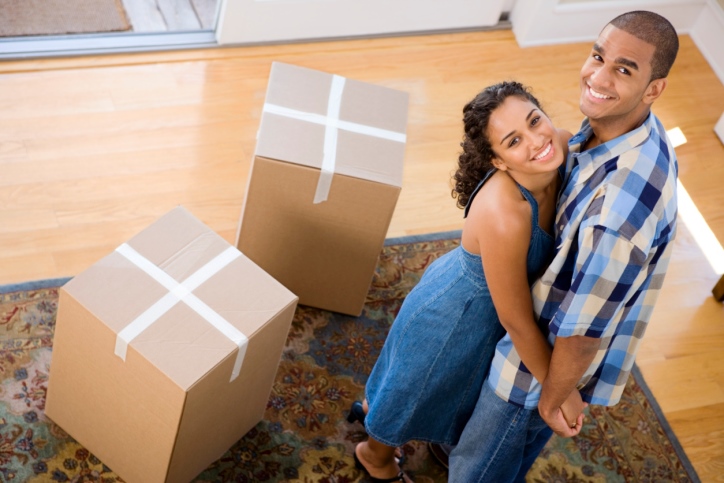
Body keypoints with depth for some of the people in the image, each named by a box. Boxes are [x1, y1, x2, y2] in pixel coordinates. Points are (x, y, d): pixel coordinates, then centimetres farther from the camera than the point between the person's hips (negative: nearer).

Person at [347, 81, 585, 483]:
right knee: (418, 393, 25)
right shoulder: (504, 215, -43)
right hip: (456, 318, -6)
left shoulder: (565, 147, -23)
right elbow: (517, 322, -30)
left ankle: (373, 408, 68)